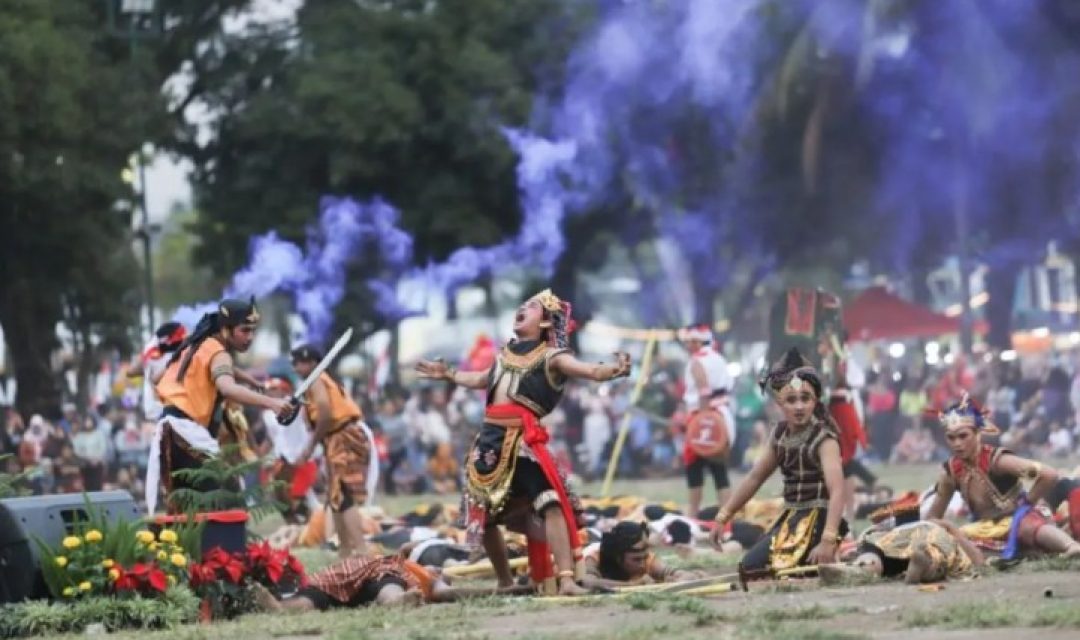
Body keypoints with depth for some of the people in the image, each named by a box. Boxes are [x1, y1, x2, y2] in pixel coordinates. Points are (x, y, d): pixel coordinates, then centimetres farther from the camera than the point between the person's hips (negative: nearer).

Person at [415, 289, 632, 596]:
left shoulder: (550, 356, -2)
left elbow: (590, 371, -18)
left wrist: (614, 371, -39)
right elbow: (483, 379, 37)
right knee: (484, 515, 14)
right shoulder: (506, 354, 18)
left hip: (524, 440, -7)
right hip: (490, 438, 7)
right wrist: (447, 374, 49)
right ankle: (505, 582, 31)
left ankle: (566, 579, -31)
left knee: (550, 504, -24)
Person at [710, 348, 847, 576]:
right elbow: (755, 478, 17)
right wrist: (724, 516, 13)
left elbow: (837, 491, -29)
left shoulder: (824, 439, -17)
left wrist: (828, 540, -41)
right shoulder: (780, 434, 6)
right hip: (791, 518, 8)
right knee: (749, 566, 10)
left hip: (817, 519, -8)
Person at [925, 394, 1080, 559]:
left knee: (1029, 525, -42)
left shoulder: (997, 460, -19)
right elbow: (933, 517, 10)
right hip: (988, 530, 8)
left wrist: (1027, 503, -14)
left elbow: (1049, 476, -27)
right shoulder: (951, 471, -1)